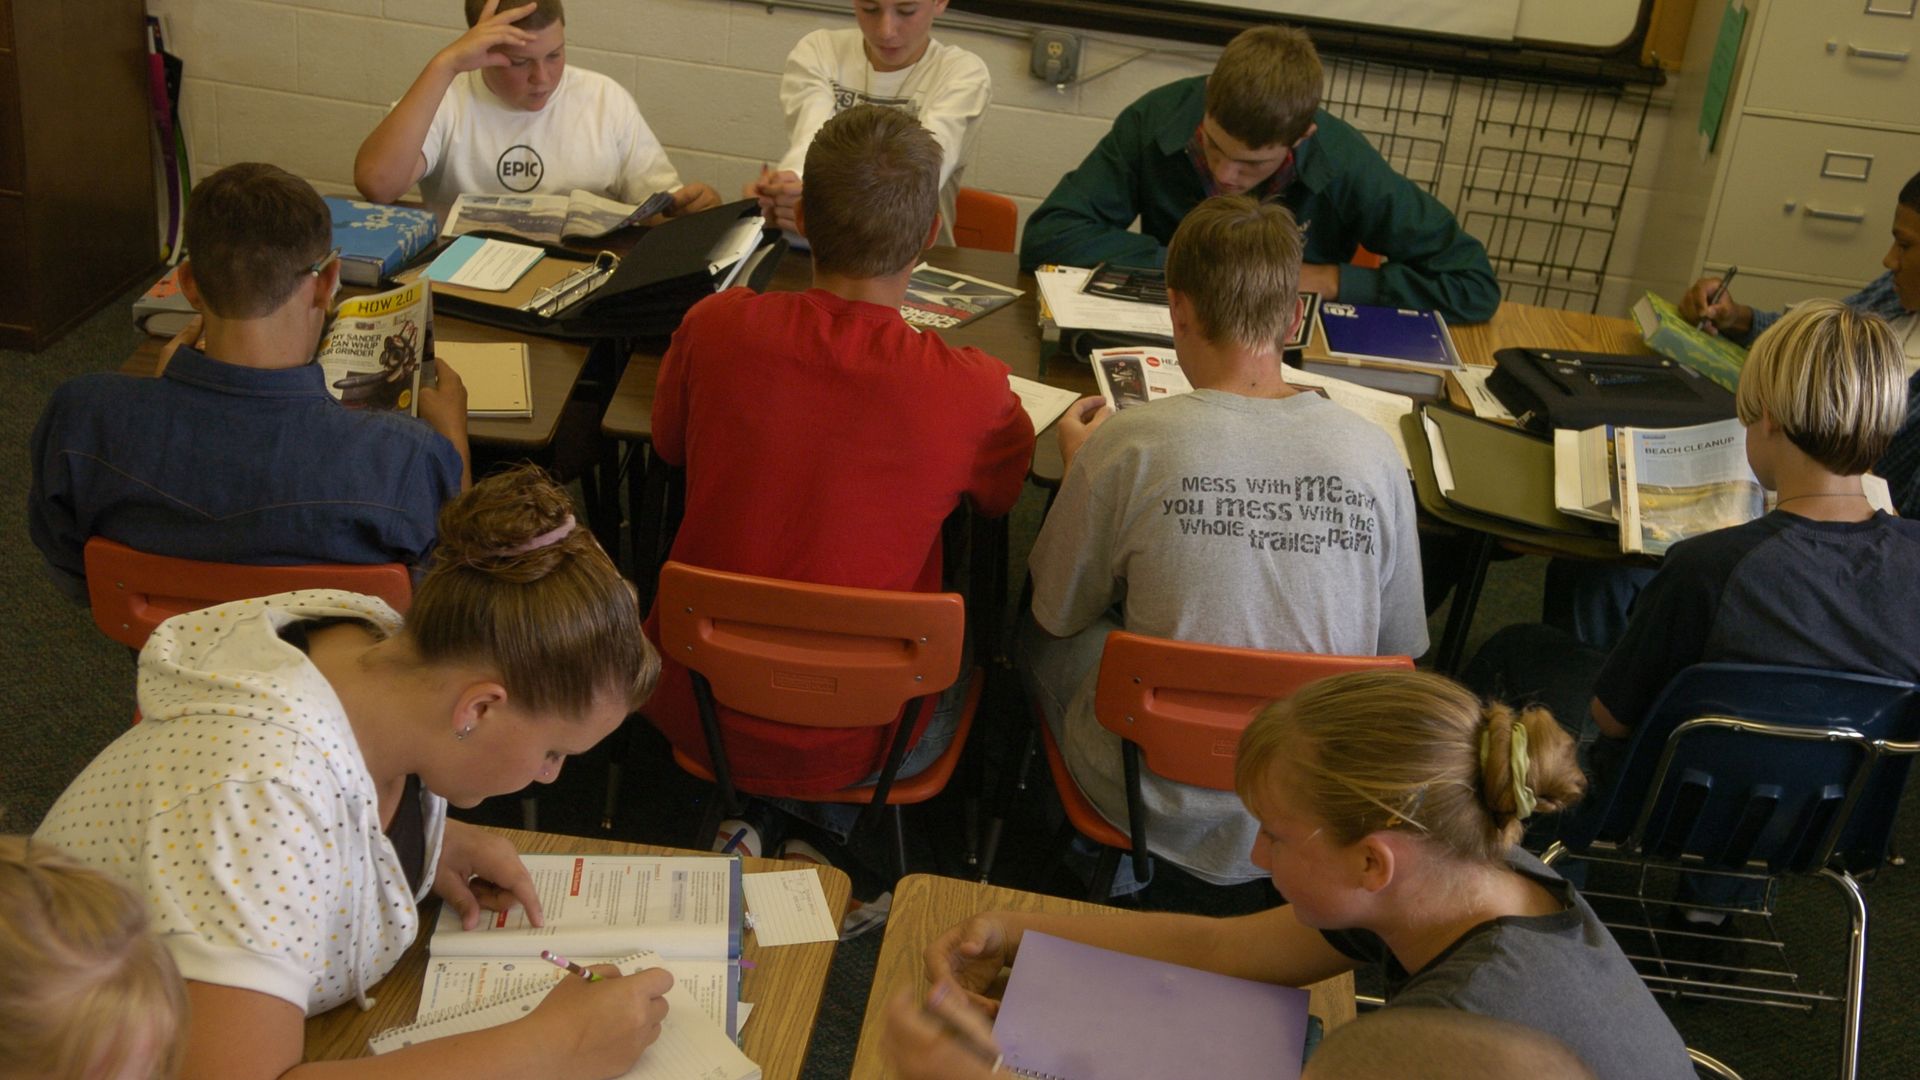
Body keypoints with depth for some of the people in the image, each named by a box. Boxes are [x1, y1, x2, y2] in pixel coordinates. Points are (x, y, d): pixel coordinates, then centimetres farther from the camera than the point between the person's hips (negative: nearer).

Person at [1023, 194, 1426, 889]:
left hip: (1159, 809, -3)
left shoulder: (1131, 443, -20)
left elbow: (1059, 611, -2)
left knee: (1044, 634, 25)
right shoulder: (1374, 454, -12)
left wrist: (1079, 466, 14)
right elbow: (1400, 650, 2)